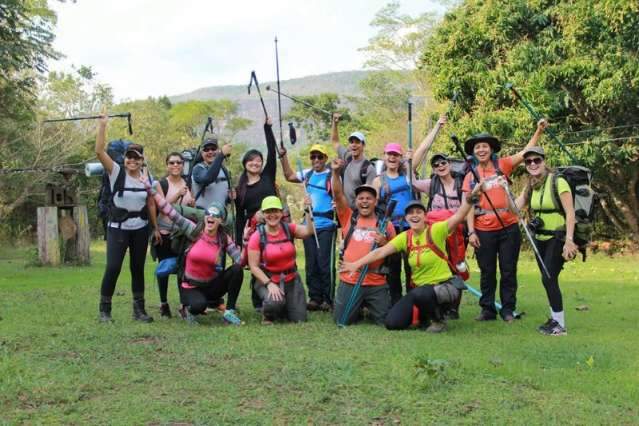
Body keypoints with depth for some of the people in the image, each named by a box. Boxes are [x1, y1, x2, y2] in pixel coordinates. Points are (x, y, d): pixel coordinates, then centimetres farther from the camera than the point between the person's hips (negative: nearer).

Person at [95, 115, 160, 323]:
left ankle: (139, 309, 17)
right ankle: (104, 309, 4)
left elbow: (151, 204, 9)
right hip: (117, 229, -3)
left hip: (140, 229, 3)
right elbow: (99, 151, -17)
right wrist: (102, 125, -23)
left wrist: (156, 228, 10)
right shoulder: (116, 172, -6)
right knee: (112, 268, -9)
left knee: (138, 268, 9)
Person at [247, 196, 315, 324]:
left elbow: (308, 231, -20)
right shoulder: (257, 237, -10)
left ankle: (284, 306, 31)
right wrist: (269, 284, -21)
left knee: (299, 319, -4)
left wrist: (307, 211, -29)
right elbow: (254, 267, -11)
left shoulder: (289, 229, -2)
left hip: (291, 280, 3)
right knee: (275, 303, -35)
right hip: (267, 280, -3)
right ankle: (268, 315, 3)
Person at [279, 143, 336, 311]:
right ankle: (314, 298, 14)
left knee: (325, 264, -8)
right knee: (311, 264, 7)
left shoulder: (331, 176, -5)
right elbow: (289, 176, 24)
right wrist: (283, 156, 16)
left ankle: (327, 299, -1)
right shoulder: (308, 174, 12)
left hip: (326, 226, -6)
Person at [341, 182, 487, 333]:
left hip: (445, 286, -5)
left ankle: (438, 319, -6)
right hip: (420, 288, 5)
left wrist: (469, 199, -44)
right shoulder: (405, 237, 1)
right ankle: (425, 315, 20)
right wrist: (356, 264, -11)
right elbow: (380, 252, -3)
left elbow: (458, 217, -28)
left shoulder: (435, 230, -13)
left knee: (418, 294, -38)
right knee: (392, 323, -8)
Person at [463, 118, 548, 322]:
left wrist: (538, 131, -16)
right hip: (483, 231, 1)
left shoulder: (502, 166, 3)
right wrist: (471, 232, -5)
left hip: (508, 227, 0)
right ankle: (487, 310, 18)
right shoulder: (470, 176, 5)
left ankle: (508, 309, 15)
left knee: (508, 271, 5)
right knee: (487, 273, 8)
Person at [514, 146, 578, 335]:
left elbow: (570, 213, -17)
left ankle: (560, 325, -2)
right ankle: (555, 318, 24)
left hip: (557, 239, -7)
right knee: (547, 279, 11)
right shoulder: (531, 187, 8)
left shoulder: (558, 182, -14)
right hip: (540, 239, 7)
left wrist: (569, 241, -24)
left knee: (549, 278, -12)